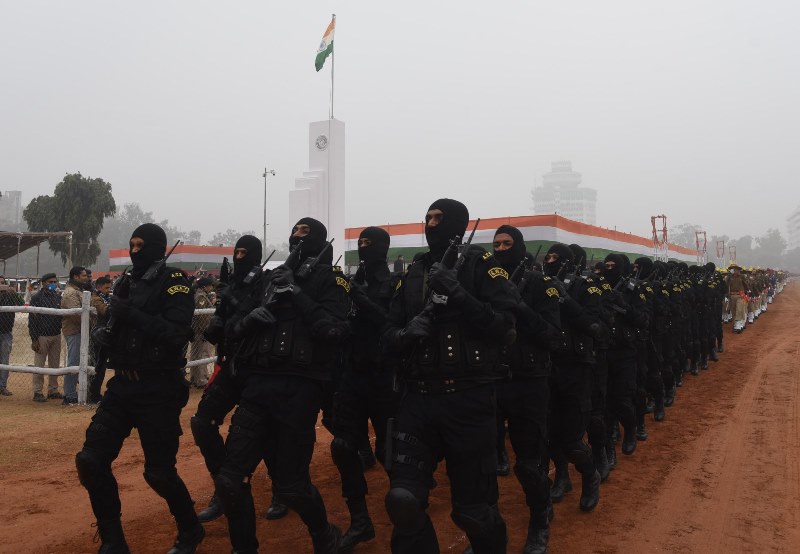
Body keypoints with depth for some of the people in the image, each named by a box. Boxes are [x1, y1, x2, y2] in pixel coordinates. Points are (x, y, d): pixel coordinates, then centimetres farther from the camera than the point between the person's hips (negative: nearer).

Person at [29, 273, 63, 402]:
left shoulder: (58, 297, 11)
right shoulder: (37, 298, -5)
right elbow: (32, 319, -8)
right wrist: (34, 339, -12)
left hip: (56, 336, 5)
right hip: (42, 336, -5)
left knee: (55, 365, 9)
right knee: (39, 366, -1)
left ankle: (53, 391, 16)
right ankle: (37, 392, 4)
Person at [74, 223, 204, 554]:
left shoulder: (173, 282, -9)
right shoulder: (128, 284, 12)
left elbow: (176, 334, -21)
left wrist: (131, 314, -25)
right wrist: (106, 334, 1)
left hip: (158, 391, -7)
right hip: (122, 385, 7)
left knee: (159, 472, -2)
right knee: (90, 461, 1)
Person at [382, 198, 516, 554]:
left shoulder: (481, 266, 1)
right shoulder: (413, 273, 13)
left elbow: (505, 327, -10)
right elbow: (388, 337, 12)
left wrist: (459, 294, -19)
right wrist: (407, 333, -10)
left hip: (467, 401, -3)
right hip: (417, 399, 4)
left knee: (474, 510, 5)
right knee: (403, 501, -8)